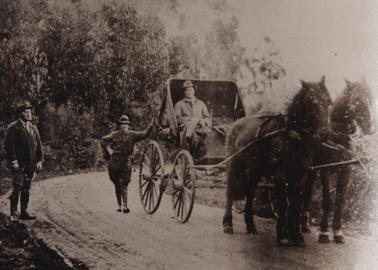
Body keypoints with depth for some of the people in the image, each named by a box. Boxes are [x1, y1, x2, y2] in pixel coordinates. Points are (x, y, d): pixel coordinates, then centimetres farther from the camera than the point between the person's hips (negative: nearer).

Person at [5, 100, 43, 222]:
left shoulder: (33, 128, 17)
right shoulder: (13, 128, -3)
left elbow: (39, 145, 18)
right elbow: (9, 146, -8)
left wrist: (40, 160, 9)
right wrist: (13, 161, -14)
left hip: (31, 165, 6)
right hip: (19, 165, -6)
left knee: (26, 188, 8)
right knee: (17, 188, -9)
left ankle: (24, 212, 14)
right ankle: (13, 213, -3)